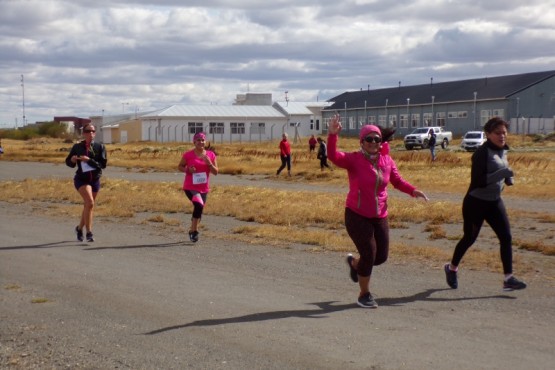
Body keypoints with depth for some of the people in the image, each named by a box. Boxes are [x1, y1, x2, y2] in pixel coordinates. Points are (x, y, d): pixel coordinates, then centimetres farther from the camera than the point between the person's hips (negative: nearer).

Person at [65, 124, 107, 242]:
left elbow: (103, 164, -11)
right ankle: (89, 232, -20)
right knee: (90, 203, -24)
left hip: (95, 180, 3)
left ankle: (80, 228, 40)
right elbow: (68, 162, 9)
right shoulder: (77, 147, -1)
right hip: (81, 179, -3)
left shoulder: (100, 147, -2)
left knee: (88, 206, 15)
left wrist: (89, 160, -22)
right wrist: (72, 160, -14)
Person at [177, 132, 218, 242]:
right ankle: (194, 230, -15)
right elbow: (180, 166, 5)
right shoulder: (188, 155, -6)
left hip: (204, 188, 5)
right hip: (190, 187, -4)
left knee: (199, 210, 14)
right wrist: (188, 170, -15)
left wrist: (209, 163, -16)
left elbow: (216, 172, 2)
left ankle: (192, 230, 40)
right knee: (199, 205, -28)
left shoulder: (211, 155, 1)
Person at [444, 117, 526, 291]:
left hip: (495, 202, 7)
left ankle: (508, 278, -4)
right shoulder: (482, 153, -18)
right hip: (476, 202, -7)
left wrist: (508, 178, 2)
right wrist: (502, 173, -34)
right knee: (469, 238, 9)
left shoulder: (503, 151, 7)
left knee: (506, 237, -5)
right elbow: (478, 181, -26)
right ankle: (451, 268, 32)